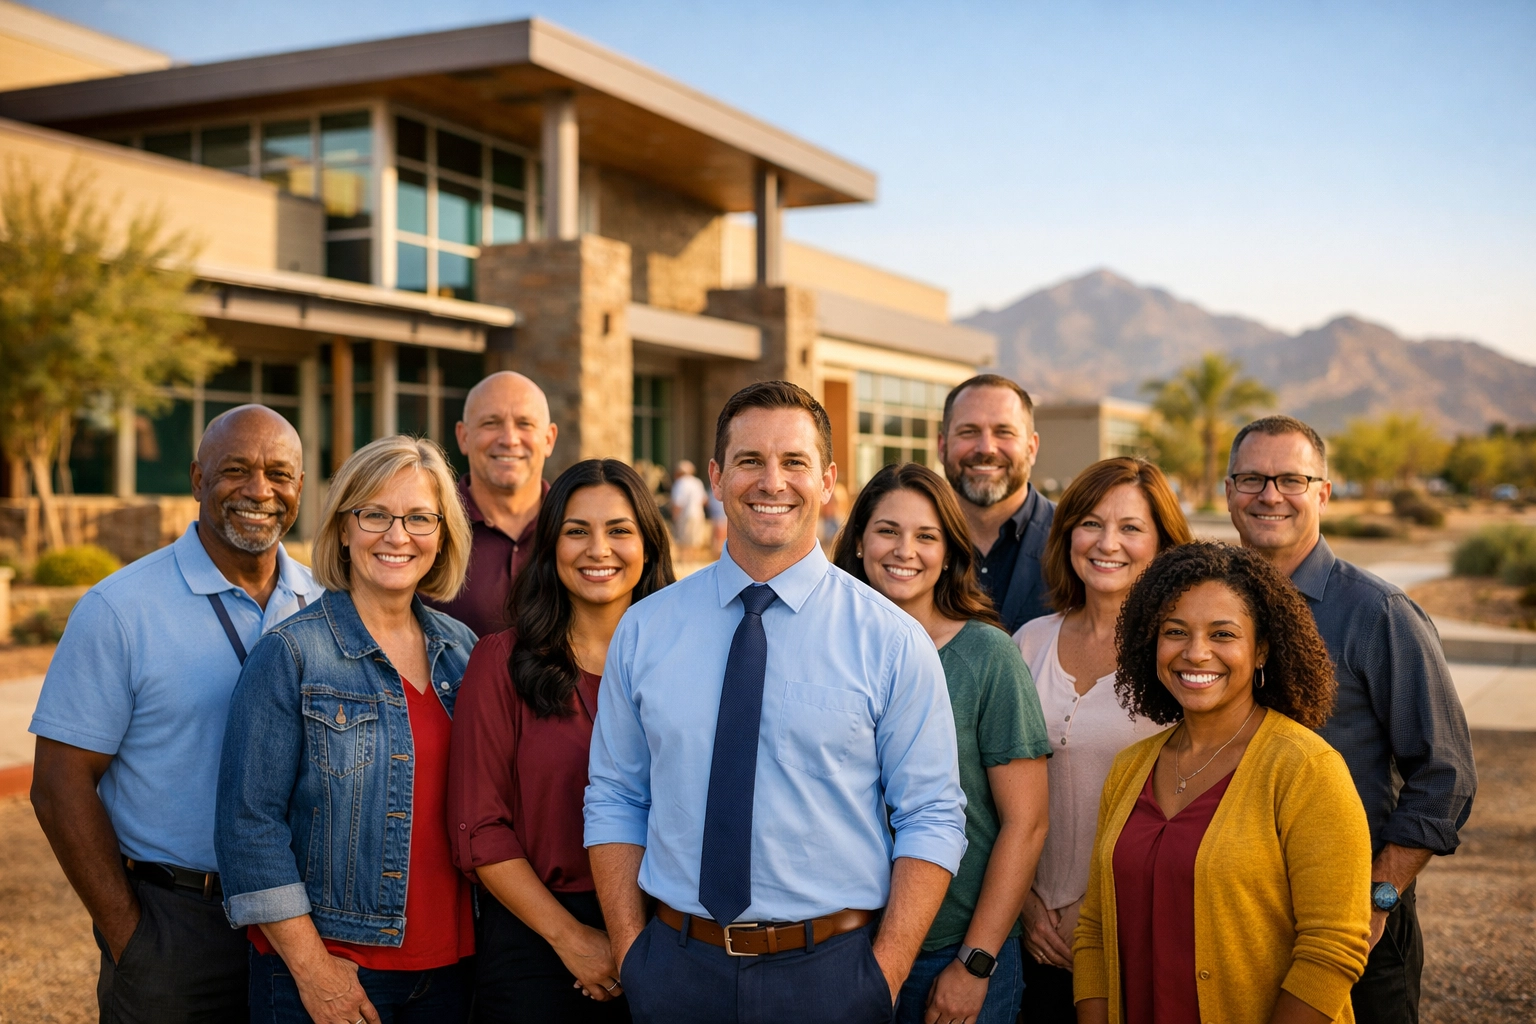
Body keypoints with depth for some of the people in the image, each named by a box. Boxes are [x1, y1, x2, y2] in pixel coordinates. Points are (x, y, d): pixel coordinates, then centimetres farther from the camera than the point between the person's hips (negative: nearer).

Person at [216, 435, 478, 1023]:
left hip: (447, 964, 5)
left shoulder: (460, 649, 6)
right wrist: (310, 969, -14)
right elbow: (249, 824, -12)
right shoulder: (290, 654, -10)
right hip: (331, 970, -5)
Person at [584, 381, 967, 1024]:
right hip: (677, 967, 2)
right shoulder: (645, 630, 1)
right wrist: (632, 956, -4)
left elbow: (931, 820, -5)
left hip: (830, 971, -1)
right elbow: (615, 801, 4)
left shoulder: (892, 641, -5)